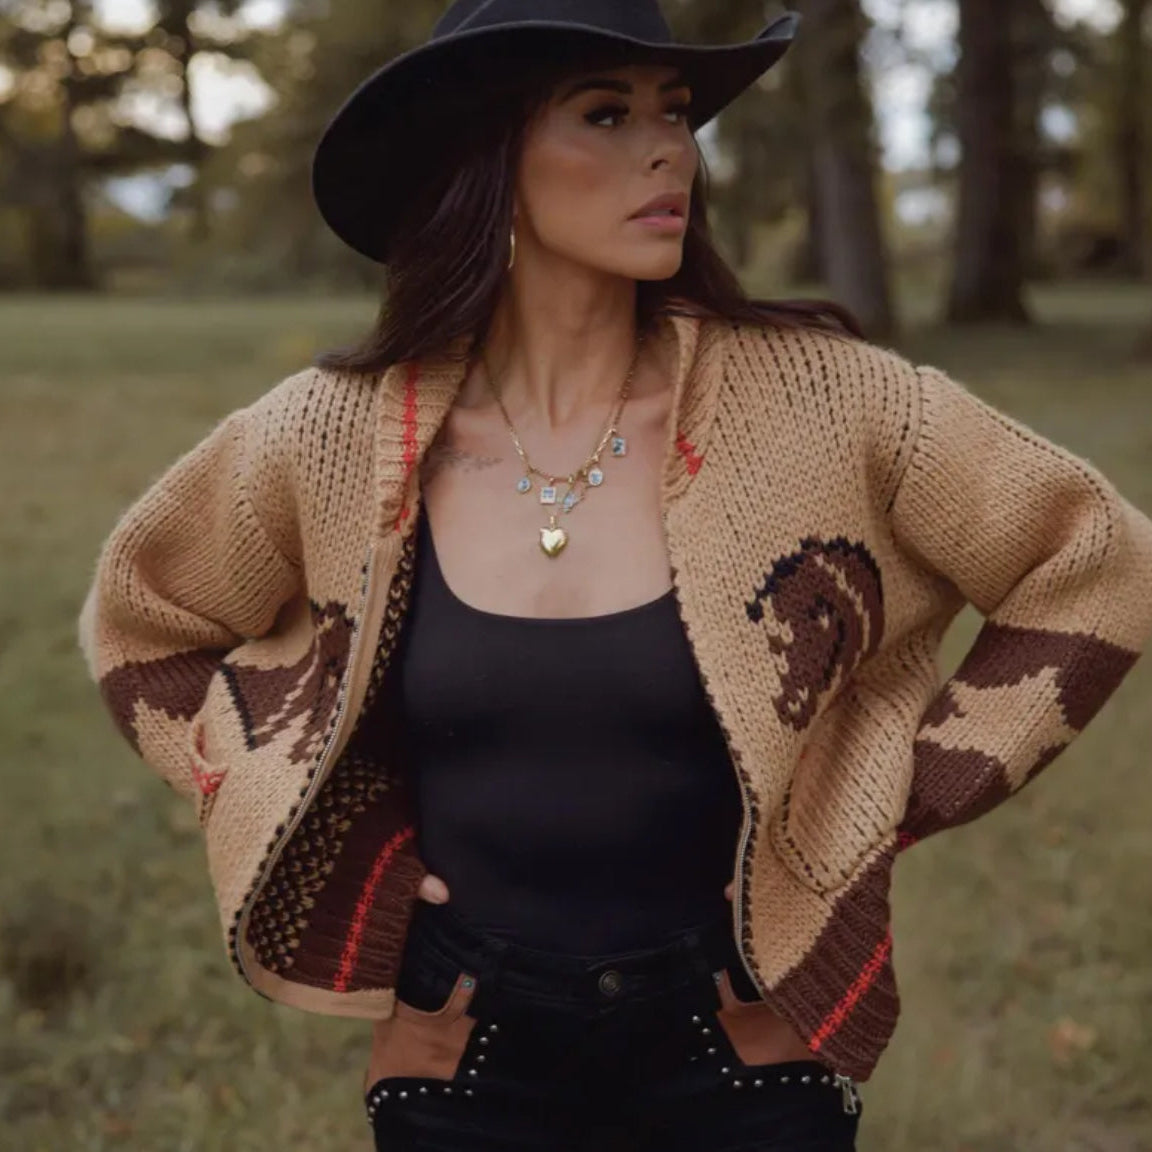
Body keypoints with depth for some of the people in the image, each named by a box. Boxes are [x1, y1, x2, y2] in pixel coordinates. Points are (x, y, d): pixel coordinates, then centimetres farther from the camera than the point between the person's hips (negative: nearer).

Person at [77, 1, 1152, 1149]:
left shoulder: (815, 400, -12)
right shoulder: (333, 439, -9)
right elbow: (139, 627, 9)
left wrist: (887, 809, -5)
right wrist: (341, 844, 1)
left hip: (743, 1043, 0)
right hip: (463, 1057, 1)